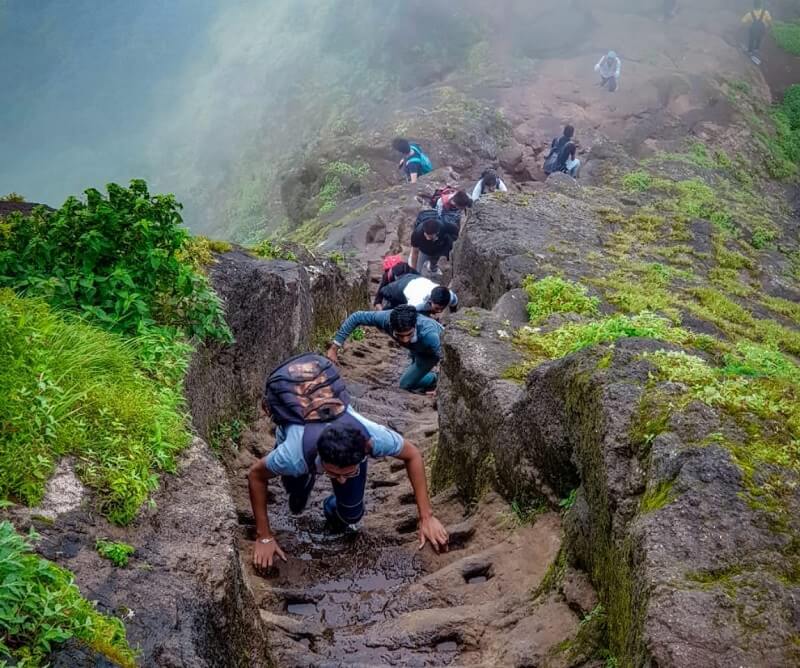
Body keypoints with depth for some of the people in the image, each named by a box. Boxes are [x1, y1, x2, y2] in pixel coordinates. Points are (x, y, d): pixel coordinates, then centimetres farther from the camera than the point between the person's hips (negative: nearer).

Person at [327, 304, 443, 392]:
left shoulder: (428, 334, -50)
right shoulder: (386, 319, -40)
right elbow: (356, 317, -26)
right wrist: (334, 347, -27)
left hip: (434, 349, -4)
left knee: (406, 384, -9)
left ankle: (436, 378, 12)